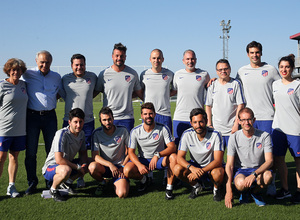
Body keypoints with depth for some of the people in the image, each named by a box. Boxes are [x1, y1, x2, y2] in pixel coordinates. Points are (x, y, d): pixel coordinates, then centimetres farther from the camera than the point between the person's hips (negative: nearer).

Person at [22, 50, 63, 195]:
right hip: (32, 116, -2)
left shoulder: (56, 77, 9)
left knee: (52, 150, 6)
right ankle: (32, 183, 13)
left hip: (50, 116, 2)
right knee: (31, 151, 2)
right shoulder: (28, 74, 0)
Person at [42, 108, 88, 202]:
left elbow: (83, 153, 11)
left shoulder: (81, 134, -1)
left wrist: (83, 165, -12)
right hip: (51, 166, -8)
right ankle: (53, 189, -8)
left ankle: (66, 182, 13)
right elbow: (59, 160, -32)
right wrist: (78, 167, -23)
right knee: (66, 170, -40)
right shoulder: (61, 134, -26)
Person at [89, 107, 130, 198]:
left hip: (120, 167, -1)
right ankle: (102, 183, 1)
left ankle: (116, 182, 13)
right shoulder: (97, 133, -5)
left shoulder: (122, 130, -4)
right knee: (92, 167, -34)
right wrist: (110, 165, -26)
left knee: (122, 194, -25)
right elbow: (95, 156, -11)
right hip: (105, 166, 1)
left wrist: (123, 168, -9)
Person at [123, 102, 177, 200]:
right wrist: (139, 165, -27)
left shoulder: (163, 129, -10)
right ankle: (144, 179, 8)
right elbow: (131, 152, -7)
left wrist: (157, 155, -37)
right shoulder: (135, 131, -8)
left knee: (173, 156, -32)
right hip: (143, 160, 1)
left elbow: (172, 147, -19)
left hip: (160, 160, -1)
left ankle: (169, 188, -19)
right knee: (127, 171, -27)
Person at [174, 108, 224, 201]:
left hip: (212, 166, -3)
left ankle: (217, 188, 0)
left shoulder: (215, 134, -21)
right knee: (177, 169, -25)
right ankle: (196, 186, 5)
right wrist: (192, 168, -38)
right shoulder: (187, 134, -14)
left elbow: (218, 161, -25)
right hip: (195, 165, 3)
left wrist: (201, 171, -40)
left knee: (218, 172, -38)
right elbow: (180, 157, -17)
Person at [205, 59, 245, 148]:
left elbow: (240, 105, -2)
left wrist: (236, 124, -9)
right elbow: (208, 106, 10)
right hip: (216, 129, 2)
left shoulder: (236, 84, 1)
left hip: (232, 129, -2)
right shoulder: (212, 85, 8)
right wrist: (209, 124, 3)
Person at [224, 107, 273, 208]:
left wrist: (254, 174, -35)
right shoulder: (234, 138, -8)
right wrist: (228, 191, -20)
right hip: (241, 170, 0)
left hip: (259, 170, 1)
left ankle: (255, 192, 1)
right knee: (240, 183, -35)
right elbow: (229, 165, -10)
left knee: (268, 176, -35)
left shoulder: (264, 136, -8)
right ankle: (245, 192, 6)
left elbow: (269, 161, -15)